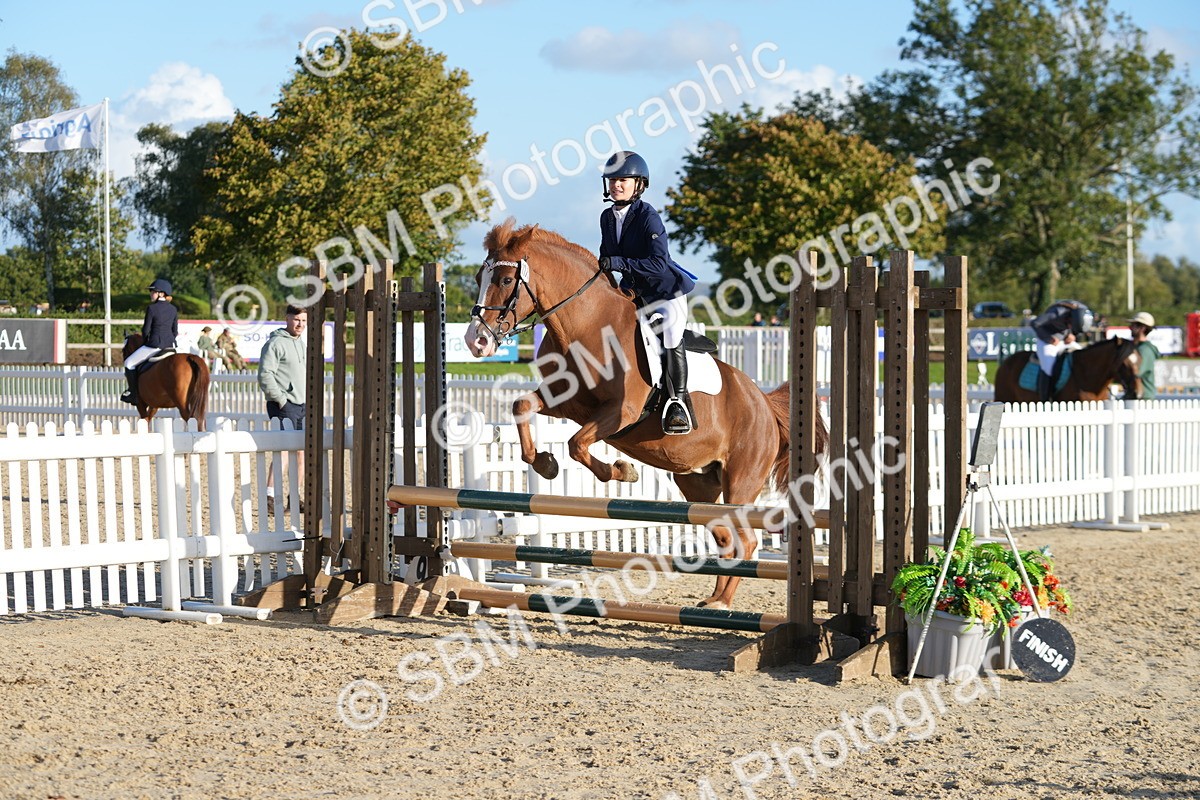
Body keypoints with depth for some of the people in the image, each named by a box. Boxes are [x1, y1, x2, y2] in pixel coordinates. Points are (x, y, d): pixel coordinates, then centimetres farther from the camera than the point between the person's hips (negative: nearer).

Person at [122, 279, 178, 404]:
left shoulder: (151, 308, -11)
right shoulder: (173, 309, 7)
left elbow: (146, 329, -8)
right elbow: (175, 331, 10)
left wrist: (145, 341, 10)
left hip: (154, 345, -6)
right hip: (170, 345, 6)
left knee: (129, 363, 8)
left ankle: (134, 394, 5)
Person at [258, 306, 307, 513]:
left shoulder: (303, 344, 18)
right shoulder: (276, 343, -8)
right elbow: (265, 375, -15)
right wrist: (281, 399, -17)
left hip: (302, 405, 8)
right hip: (284, 405, -8)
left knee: (301, 452, 9)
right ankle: (270, 497, -17)